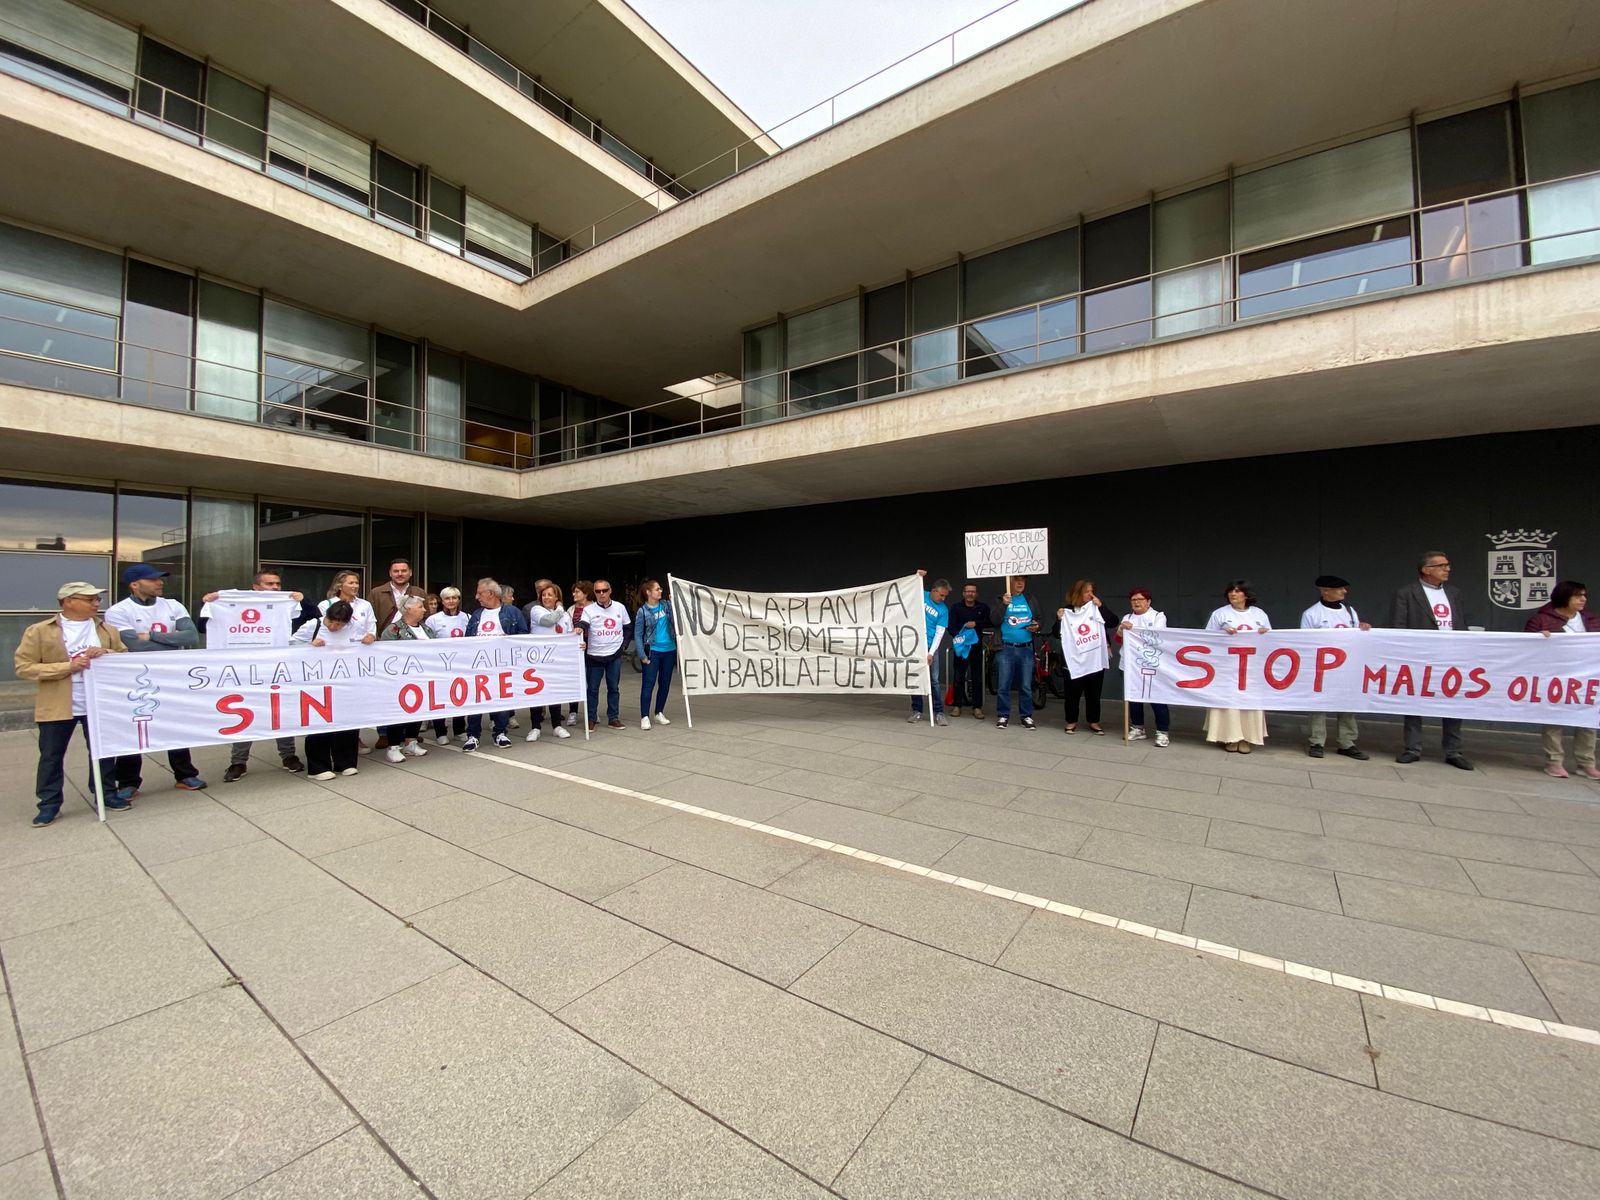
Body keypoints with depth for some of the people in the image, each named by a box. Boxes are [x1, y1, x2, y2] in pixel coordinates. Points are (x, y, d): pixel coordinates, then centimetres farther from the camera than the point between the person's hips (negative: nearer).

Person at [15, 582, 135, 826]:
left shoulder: (108, 630, 5)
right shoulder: (39, 631, -4)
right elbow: (23, 666, -7)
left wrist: (107, 653, -13)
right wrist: (67, 667, -18)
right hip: (56, 707, -2)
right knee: (51, 756, 7)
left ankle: (107, 793, 21)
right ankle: (49, 803, 17)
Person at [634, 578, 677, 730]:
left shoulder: (666, 605, 5)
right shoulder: (642, 611, -6)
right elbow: (638, 635, -6)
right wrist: (642, 655, -13)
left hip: (669, 650, 5)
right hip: (652, 652, -5)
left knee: (665, 683, 11)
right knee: (648, 684, -3)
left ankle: (659, 713, 25)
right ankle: (644, 717, 4)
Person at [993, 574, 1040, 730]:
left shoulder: (1030, 600, 10)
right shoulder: (1001, 599, 2)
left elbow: (1038, 619, 21)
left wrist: (1036, 626, -2)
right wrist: (1004, 605, -25)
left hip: (1026, 649, 2)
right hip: (1005, 649, -2)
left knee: (1026, 686, 6)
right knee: (1003, 686, 1)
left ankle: (1027, 716, 15)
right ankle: (1003, 716, 11)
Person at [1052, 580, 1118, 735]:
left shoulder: (1096, 608, 4)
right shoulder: (1067, 611, 1)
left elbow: (1114, 622, -8)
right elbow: (1056, 635, 0)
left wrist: (1101, 606, -13)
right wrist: (1059, 619, -15)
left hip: (1095, 658, 1)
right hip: (1074, 659, -1)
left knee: (1094, 692, 10)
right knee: (1073, 692, 4)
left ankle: (1094, 722, 22)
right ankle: (1071, 721, 18)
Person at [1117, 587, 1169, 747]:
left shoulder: (1158, 616, 2)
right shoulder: (1127, 618, 14)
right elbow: (1119, 640, 7)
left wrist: (1133, 629, -20)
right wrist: (1120, 630, -14)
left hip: (1152, 666, -4)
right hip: (1131, 665, 4)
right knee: (1133, 697, 10)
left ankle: (1163, 733, 5)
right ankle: (1137, 729, 23)